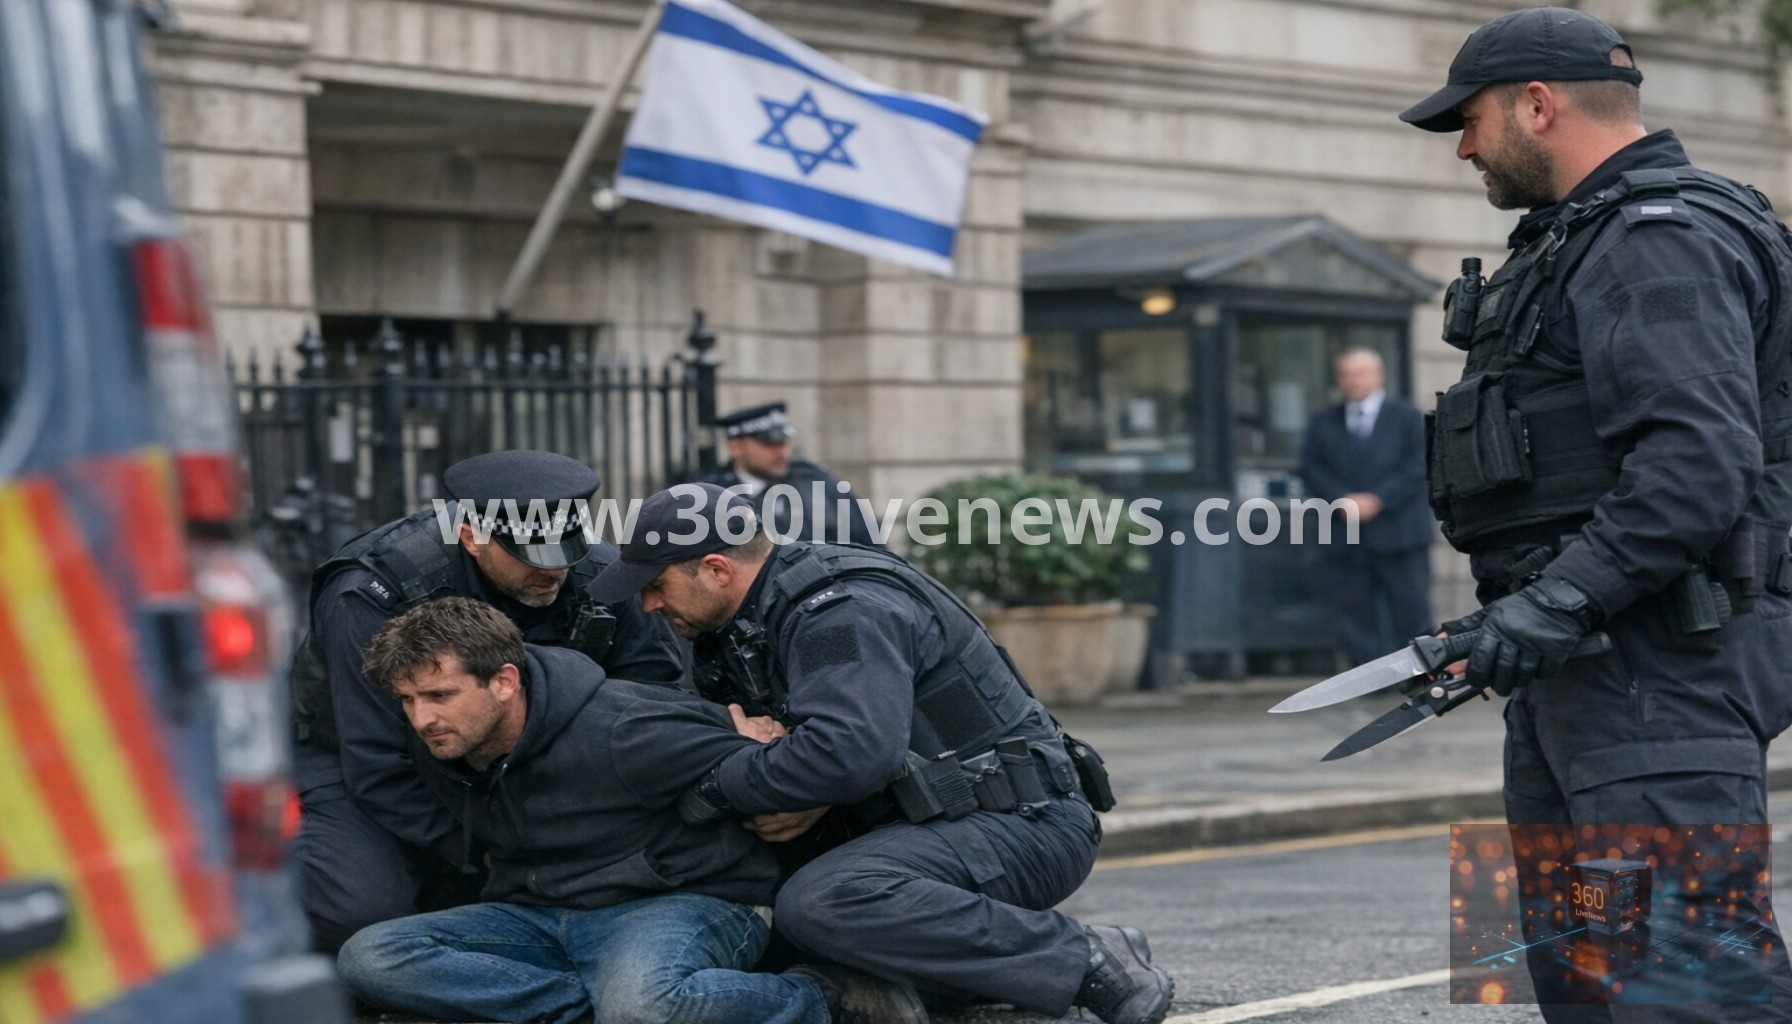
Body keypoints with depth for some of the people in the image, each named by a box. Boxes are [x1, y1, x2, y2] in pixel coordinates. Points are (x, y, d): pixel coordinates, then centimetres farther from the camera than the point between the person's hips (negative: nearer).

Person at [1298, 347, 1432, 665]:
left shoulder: (1407, 418, 6)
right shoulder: (1323, 424, 14)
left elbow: (1418, 466, -4)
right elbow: (1311, 468, 5)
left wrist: (1377, 499, -14)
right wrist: (1341, 500, -13)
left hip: (1398, 534, -2)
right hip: (1346, 540, 2)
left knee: (1411, 612, -1)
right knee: (1355, 613, 0)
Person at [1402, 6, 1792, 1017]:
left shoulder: (1662, 244, -13)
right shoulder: (1586, 241, 22)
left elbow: (1700, 463, -25)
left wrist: (1558, 600, -25)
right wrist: (1513, 607, 19)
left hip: (1658, 667, -11)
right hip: (1579, 666, 11)